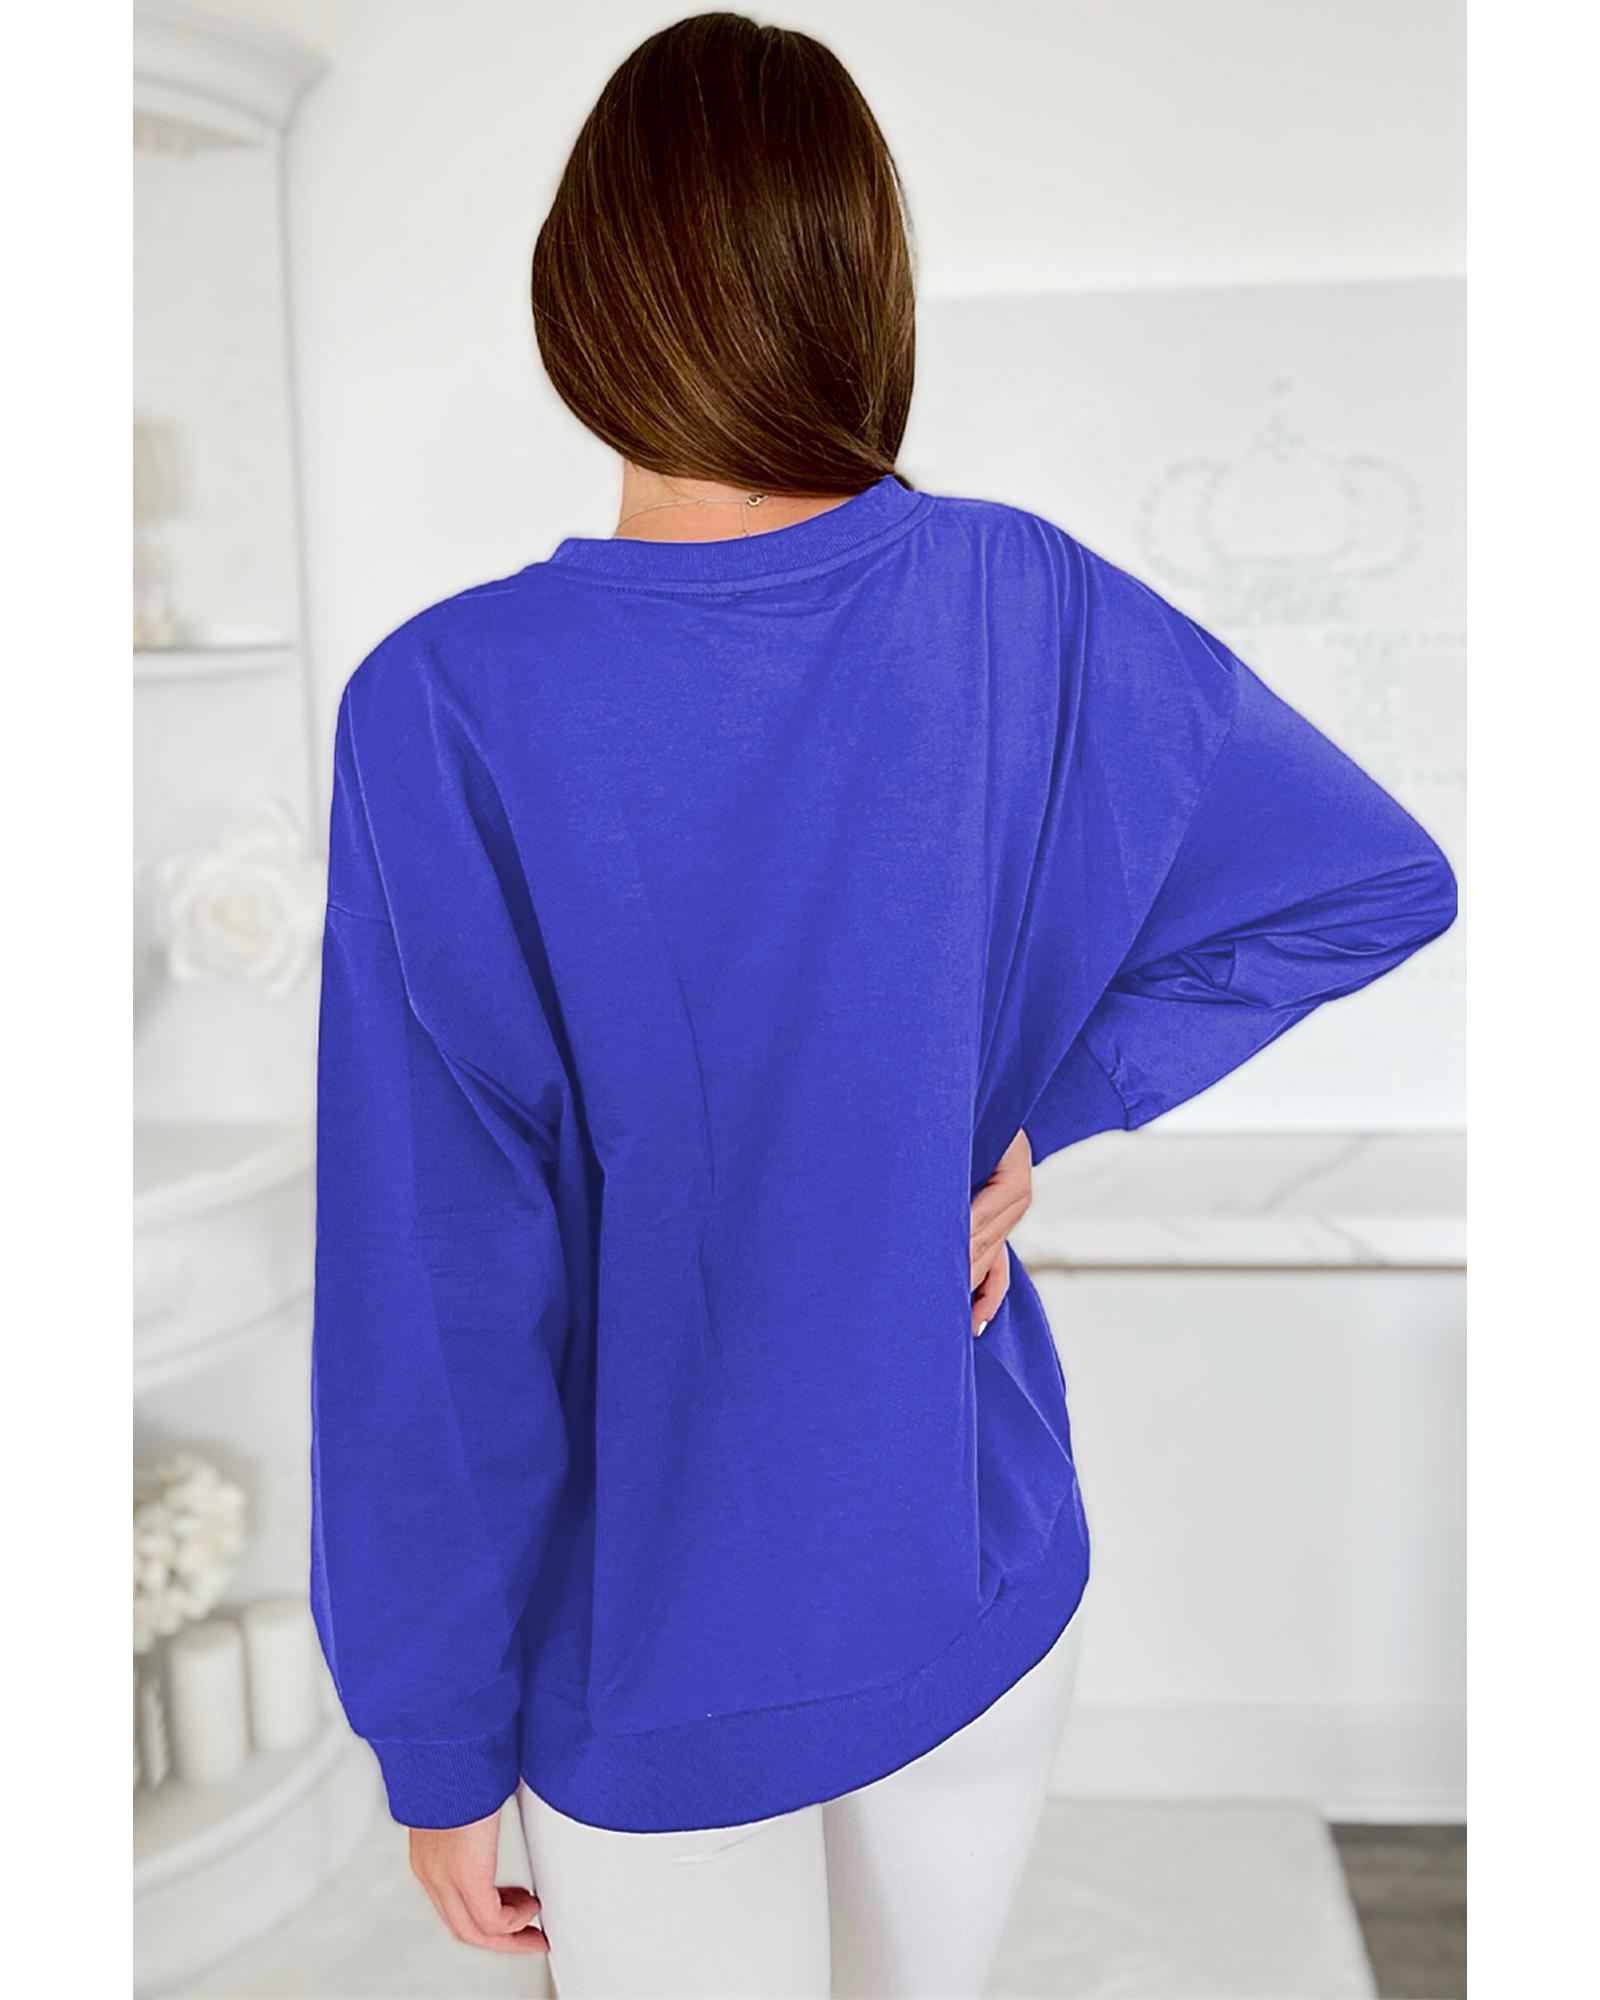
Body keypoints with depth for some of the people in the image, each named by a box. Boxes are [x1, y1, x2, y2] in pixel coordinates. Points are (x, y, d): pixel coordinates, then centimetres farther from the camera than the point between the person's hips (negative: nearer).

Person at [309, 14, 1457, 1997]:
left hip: (655, 1665, -3)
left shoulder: (446, 713, -23)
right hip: (981, 1593, 4)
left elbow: (441, 1302, -19)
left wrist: (437, 1743, -5)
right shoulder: (1024, 609, -12)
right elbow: (1384, 881, 0)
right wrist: (1025, 1114, -5)